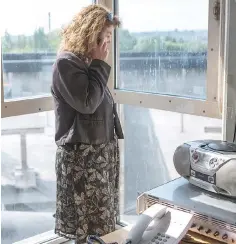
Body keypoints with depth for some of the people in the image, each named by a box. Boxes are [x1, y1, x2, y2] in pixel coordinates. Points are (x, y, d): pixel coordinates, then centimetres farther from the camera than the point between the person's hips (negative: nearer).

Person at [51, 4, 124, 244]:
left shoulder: (87, 62, 13)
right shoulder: (66, 63, -15)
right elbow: (87, 103, -22)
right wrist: (100, 65, -15)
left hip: (101, 149, 9)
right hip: (81, 154, -9)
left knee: (100, 216, 16)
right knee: (86, 224, 2)